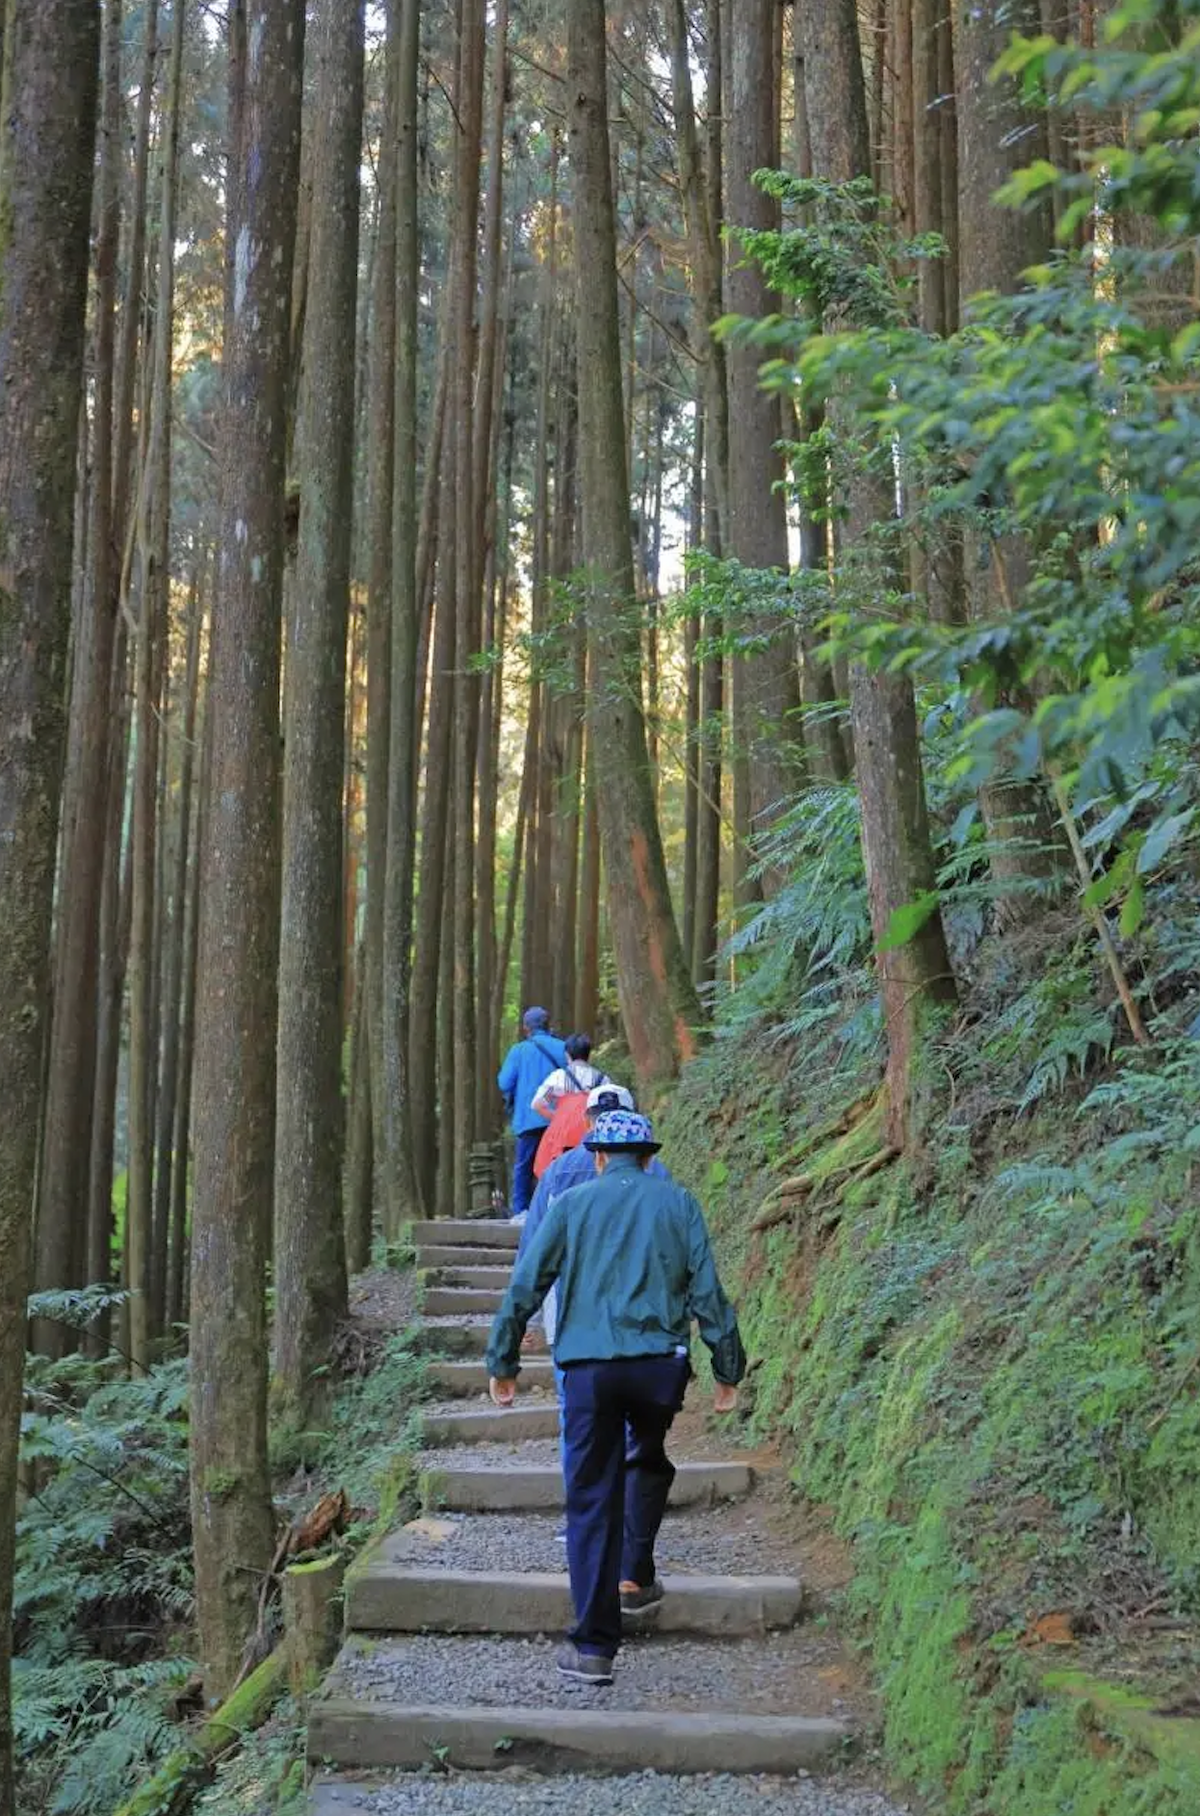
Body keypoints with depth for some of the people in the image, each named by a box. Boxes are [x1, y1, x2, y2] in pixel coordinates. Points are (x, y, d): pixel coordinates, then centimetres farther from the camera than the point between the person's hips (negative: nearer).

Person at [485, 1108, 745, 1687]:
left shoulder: (572, 1204, 8)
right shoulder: (676, 1203, 9)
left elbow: (524, 1287, 6)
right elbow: (707, 1290, 4)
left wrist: (502, 1363, 14)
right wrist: (727, 1368, 10)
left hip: (590, 1367, -1)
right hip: (660, 1363, 1)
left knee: (591, 1498, 4)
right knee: (648, 1463, 30)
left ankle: (593, 1647, 2)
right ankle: (635, 1577, 24)